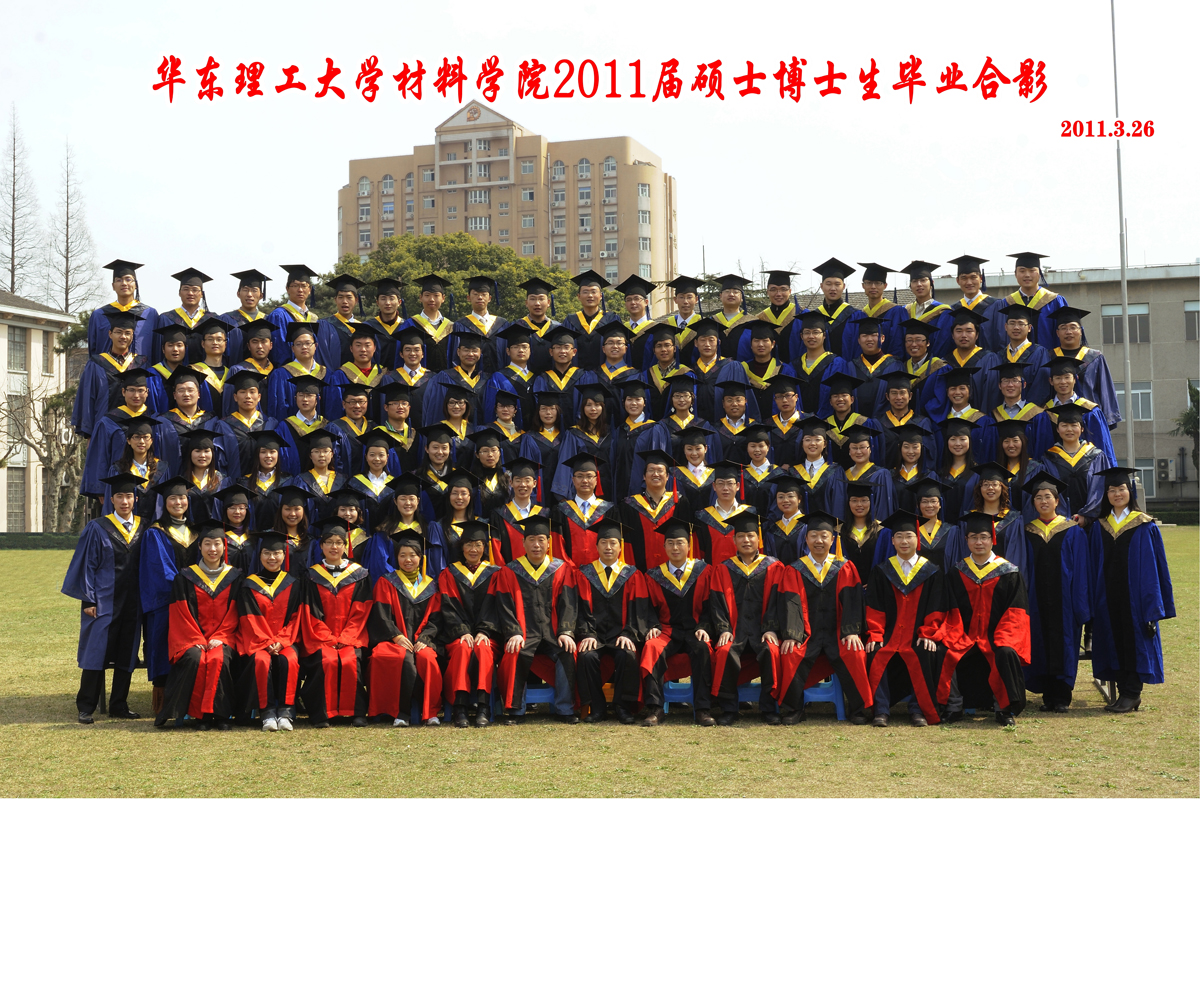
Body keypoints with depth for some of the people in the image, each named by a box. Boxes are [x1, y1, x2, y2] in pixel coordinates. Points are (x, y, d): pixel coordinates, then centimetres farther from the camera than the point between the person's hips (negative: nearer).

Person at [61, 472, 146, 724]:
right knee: (96, 654, -2)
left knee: (126, 656, 6)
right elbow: (86, 565, -3)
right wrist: (88, 600, -9)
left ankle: (119, 706, 15)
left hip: (132, 603, 4)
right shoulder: (97, 529, -2)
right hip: (103, 601, -3)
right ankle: (86, 709, 6)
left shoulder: (143, 528, 7)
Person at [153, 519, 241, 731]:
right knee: (195, 659, -32)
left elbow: (233, 615, 6)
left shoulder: (234, 578, 10)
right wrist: (197, 640, -12)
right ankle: (200, 714, -22)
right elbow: (181, 614, 1)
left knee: (219, 659, -31)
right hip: (191, 638, 0)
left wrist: (219, 638, -9)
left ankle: (220, 715, -25)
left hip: (222, 639, 0)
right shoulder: (185, 577, 7)